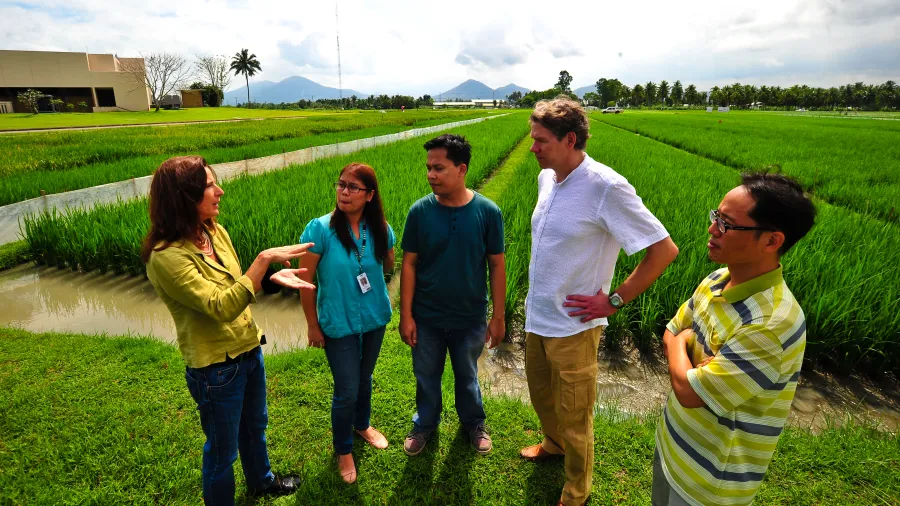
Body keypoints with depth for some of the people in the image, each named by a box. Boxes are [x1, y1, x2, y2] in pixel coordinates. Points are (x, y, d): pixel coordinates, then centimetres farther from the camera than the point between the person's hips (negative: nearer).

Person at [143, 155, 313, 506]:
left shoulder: (216, 232, -2)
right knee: (222, 449, 15)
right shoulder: (166, 256, -26)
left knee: (255, 425, 30)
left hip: (250, 351, 8)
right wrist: (265, 259, -34)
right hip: (216, 368, -8)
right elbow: (221, 306, -31)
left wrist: (273, 277, -6)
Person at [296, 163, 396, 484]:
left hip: (375, 319, 4)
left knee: (364, 378, 23)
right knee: (346, 391, 6)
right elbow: (306, 280, -11)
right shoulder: (320, 229, -19)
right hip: (339, 324, -3)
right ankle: (343, 450, 33)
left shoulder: (381, 230, -9)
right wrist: (312, 326, -6)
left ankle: (363, 424, 52)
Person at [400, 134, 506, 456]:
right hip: (426, 318, 1)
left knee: (467, 375, 21)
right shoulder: (420, 211, -13)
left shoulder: (487, 212, -15)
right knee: (426, 375, 20)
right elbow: (409, 264, -6)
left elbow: (496, 265, -7)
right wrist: (406, 315, -5)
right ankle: (425, 423, 47)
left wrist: (498, 316, -3)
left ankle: (474, 422, 49)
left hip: (470, 318, -1)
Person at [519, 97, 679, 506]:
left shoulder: (607, 188, -22)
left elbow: (664, 251, -19)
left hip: (572, 326, -7)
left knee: (573, 417, 12)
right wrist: (537, 295, 13)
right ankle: (554, 444, 56)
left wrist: (614, 300, -16)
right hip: (537, 317, 7)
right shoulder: (547, 178, 1)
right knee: (540, 394, 27)